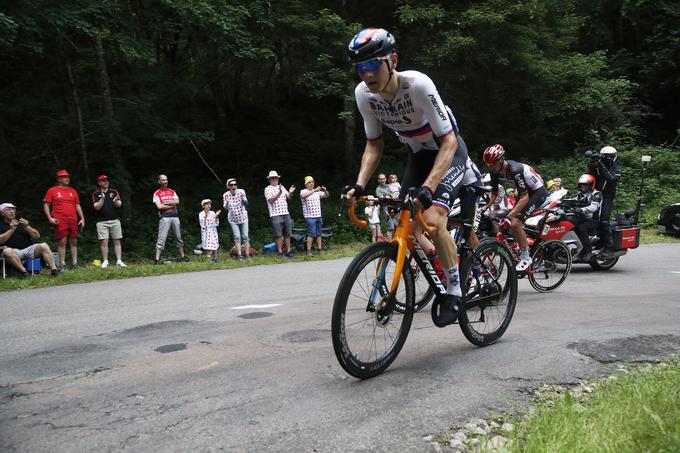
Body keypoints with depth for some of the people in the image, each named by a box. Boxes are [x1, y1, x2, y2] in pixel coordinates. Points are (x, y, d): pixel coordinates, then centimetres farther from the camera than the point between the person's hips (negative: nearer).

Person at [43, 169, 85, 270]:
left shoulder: (73, 191, 16)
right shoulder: (52, 190, 4)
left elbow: (77, 206, 18)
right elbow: (46, 205, 3)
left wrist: (82, 218, 10)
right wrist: (49, 218, -9)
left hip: (73, 220, 5)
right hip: (60, 221, -4)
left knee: (74, 242, 6)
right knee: (62, 242, -6)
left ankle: (74, 263, 10)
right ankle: (62, 264, -2)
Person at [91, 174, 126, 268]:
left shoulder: (114, 192, 10)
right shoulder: (96, 194, 6)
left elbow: (119, 204, -1)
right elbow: (97, 207, -4)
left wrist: (115, 201, -24)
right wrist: (102, 199, -19)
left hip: (115, 220, 1)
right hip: (102, 221, -1)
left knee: (117, 241, 1)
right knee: (104, 242, -3)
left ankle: (119, 261, 3)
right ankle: (105, 261, 5)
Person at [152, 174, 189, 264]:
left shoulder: (172, 192, 17)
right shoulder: (157, 193, 5)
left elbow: (177, 201, -1)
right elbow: (159, 206, -8)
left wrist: (165, 203, -6)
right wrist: (171, 204, -1)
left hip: (175, 216, 4)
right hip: (164, 218, -4)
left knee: (179, 237, 10)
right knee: (161, 238, -9)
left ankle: (182, 256, 19)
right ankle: (157, 259, -9)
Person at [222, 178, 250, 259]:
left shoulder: (241, 192, -11)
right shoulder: (226, 195, -8)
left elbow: (246, 204, -14)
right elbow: (225, 208, -3)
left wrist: (243, 199, -33)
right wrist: (226, 203, -24)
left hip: (243, 217, 0)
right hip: (233, 219, 0)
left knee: (245, 236, 0)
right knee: (237, 237, -4)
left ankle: (247, 254, 6)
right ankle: (239, 255, 0)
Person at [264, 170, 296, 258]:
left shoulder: (282, 187, 17)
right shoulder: (268, 189, 0)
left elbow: (288, 197, 16)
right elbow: (271, 200, -13)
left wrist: (290, 192, -5)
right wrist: (279, 193, -24)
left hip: (286, 213, 5)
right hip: (276, 215, -5)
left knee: (287, 234, 6)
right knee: (278, 235, -3)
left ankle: (288, 251, 13)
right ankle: (280, 252, 3)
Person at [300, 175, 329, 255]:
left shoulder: (317, 191, 14)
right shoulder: (303, 191, -2)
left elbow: (326, 195, 12)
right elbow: (303, 195, -25)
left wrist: (325, 190, -10)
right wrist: (314, 190, -32)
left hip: (319, 216, 6)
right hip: (310, 217, -6)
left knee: (319, 234, 8)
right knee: (312, 234, -11)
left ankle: (319, 249, 13)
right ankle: (308, 251, -6)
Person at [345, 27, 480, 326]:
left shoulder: (417, 84, -32)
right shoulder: (363, 94, -16)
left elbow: (448, 141, -31)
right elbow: (374, 144, -3)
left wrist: (428, 187, -43)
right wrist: (359, 185, -16)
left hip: (449, 151, -6)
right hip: (418, 155, 6)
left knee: (432, 219, -26)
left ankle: (454, 292, -5)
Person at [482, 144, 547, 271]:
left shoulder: (515, 170, -33)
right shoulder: (496, 172, -9)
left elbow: (524, 197, -33)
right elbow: (494, 194, 2)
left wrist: (509, 216, -39)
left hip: (538, 191, -9)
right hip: (525, 192, 9)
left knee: (515, 223, -20)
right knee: (514, 223, 2)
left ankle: (526, 258, -7)